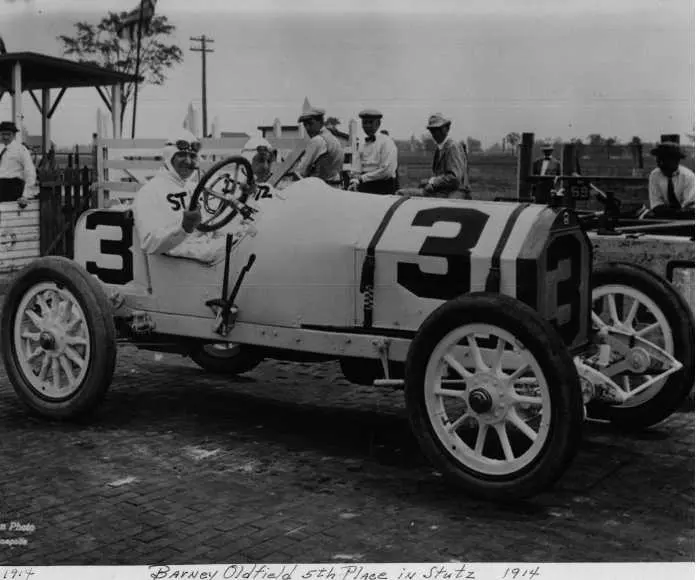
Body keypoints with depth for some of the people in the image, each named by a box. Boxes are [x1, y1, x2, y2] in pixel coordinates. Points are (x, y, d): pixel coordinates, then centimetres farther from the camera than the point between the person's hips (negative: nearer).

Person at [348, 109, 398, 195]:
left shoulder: (386, 142, -4)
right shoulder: (362, 145, 16)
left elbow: (387, 171, -14)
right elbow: (358, 169, 15)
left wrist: (363, 178, -11)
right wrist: (354, 182, -7)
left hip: (383, 189, -5)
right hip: (364, 188, 6)